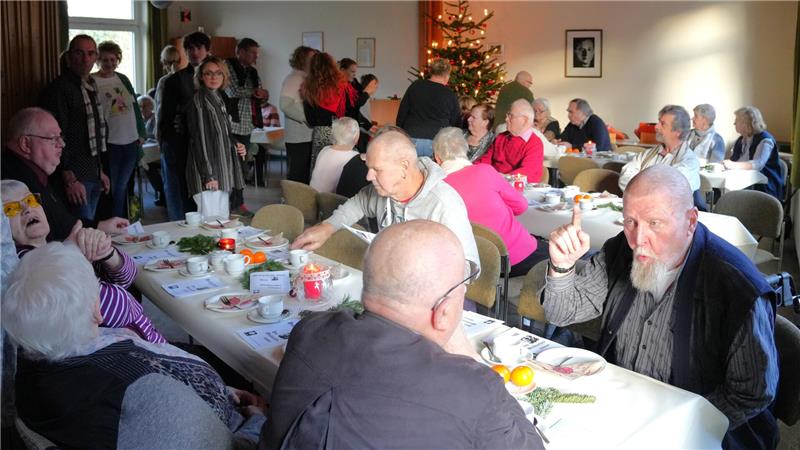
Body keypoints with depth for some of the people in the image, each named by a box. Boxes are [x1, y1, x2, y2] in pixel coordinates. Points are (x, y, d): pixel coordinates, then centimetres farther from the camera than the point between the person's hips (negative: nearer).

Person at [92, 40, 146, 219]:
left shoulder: (123, 79, 12)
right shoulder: (91, 82, -5)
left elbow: (135, 107, 16)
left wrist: (141, 134, 11)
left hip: (130, 142, 5)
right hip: (109, 144, -5)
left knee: (122, 188, 14)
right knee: (110, 189, 2)